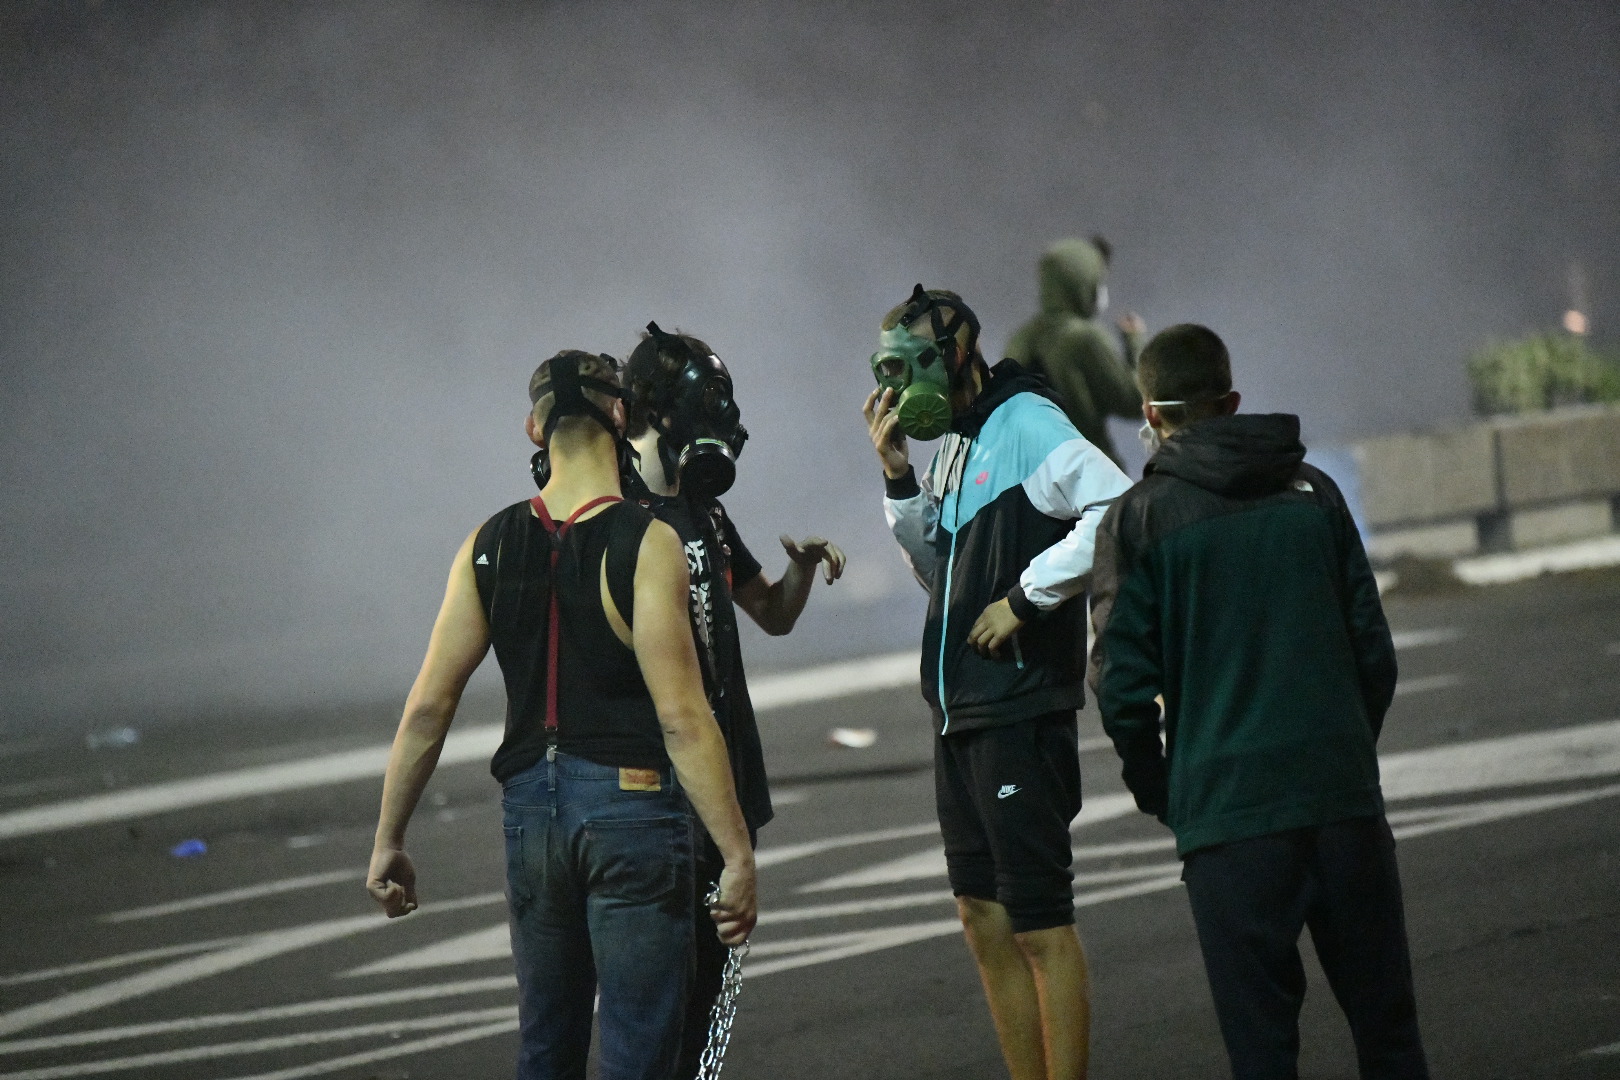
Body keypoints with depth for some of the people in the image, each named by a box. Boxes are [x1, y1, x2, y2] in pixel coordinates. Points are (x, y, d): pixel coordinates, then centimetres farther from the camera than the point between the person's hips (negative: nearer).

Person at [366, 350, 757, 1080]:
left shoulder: (488, 548, 3)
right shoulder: (644, 545, -11)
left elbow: (428, 706, 3)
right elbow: (681, 717, -16)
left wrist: (388, 842, 10)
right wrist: (737, 855, -14)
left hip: (532, 807, 5)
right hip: (631, 803, -5)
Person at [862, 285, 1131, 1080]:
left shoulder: (1026, 425, -12)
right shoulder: (956, 443, 16)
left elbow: (1118, 512, -24)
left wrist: (1024, 597, -19)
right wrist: (899, 477, 8)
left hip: (1019, 712, -10)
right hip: (961, 717, 10)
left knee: (1039, 924, -7)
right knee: (984, 919, 12)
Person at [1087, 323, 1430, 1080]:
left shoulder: (1139, 518, -1)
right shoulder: (1312, 492, 10)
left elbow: (1123, 682, -5)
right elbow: (1373, 647, 9)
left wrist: (1158, 792, 10)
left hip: (1228, 811, -3)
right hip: (1345, 801, 3)